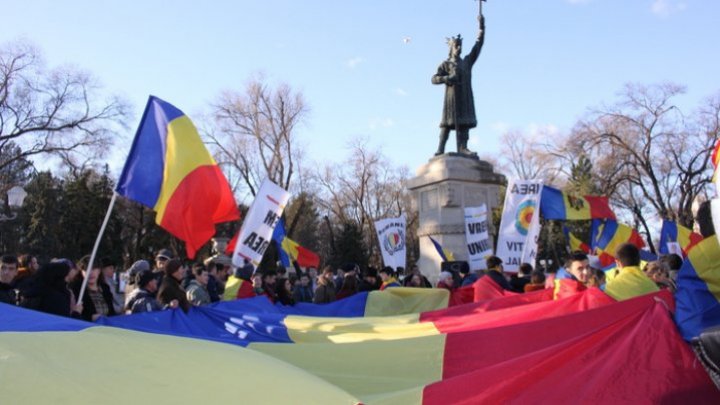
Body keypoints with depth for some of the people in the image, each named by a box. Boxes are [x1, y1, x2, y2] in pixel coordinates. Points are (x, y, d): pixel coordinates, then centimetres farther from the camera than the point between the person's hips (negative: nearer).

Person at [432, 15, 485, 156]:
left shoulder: (467, 61, 21)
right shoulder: (446, 64, 9)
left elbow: (478, 46, 14)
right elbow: (434, 79, 0)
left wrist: (482, 28, 5)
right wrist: (447, 78, -18)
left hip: (465, 97, 4)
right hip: (452, 95, -4)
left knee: (464, 122, -6)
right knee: (448, 122, -9)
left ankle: (462, 147, -11)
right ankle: (441, 148, -11)